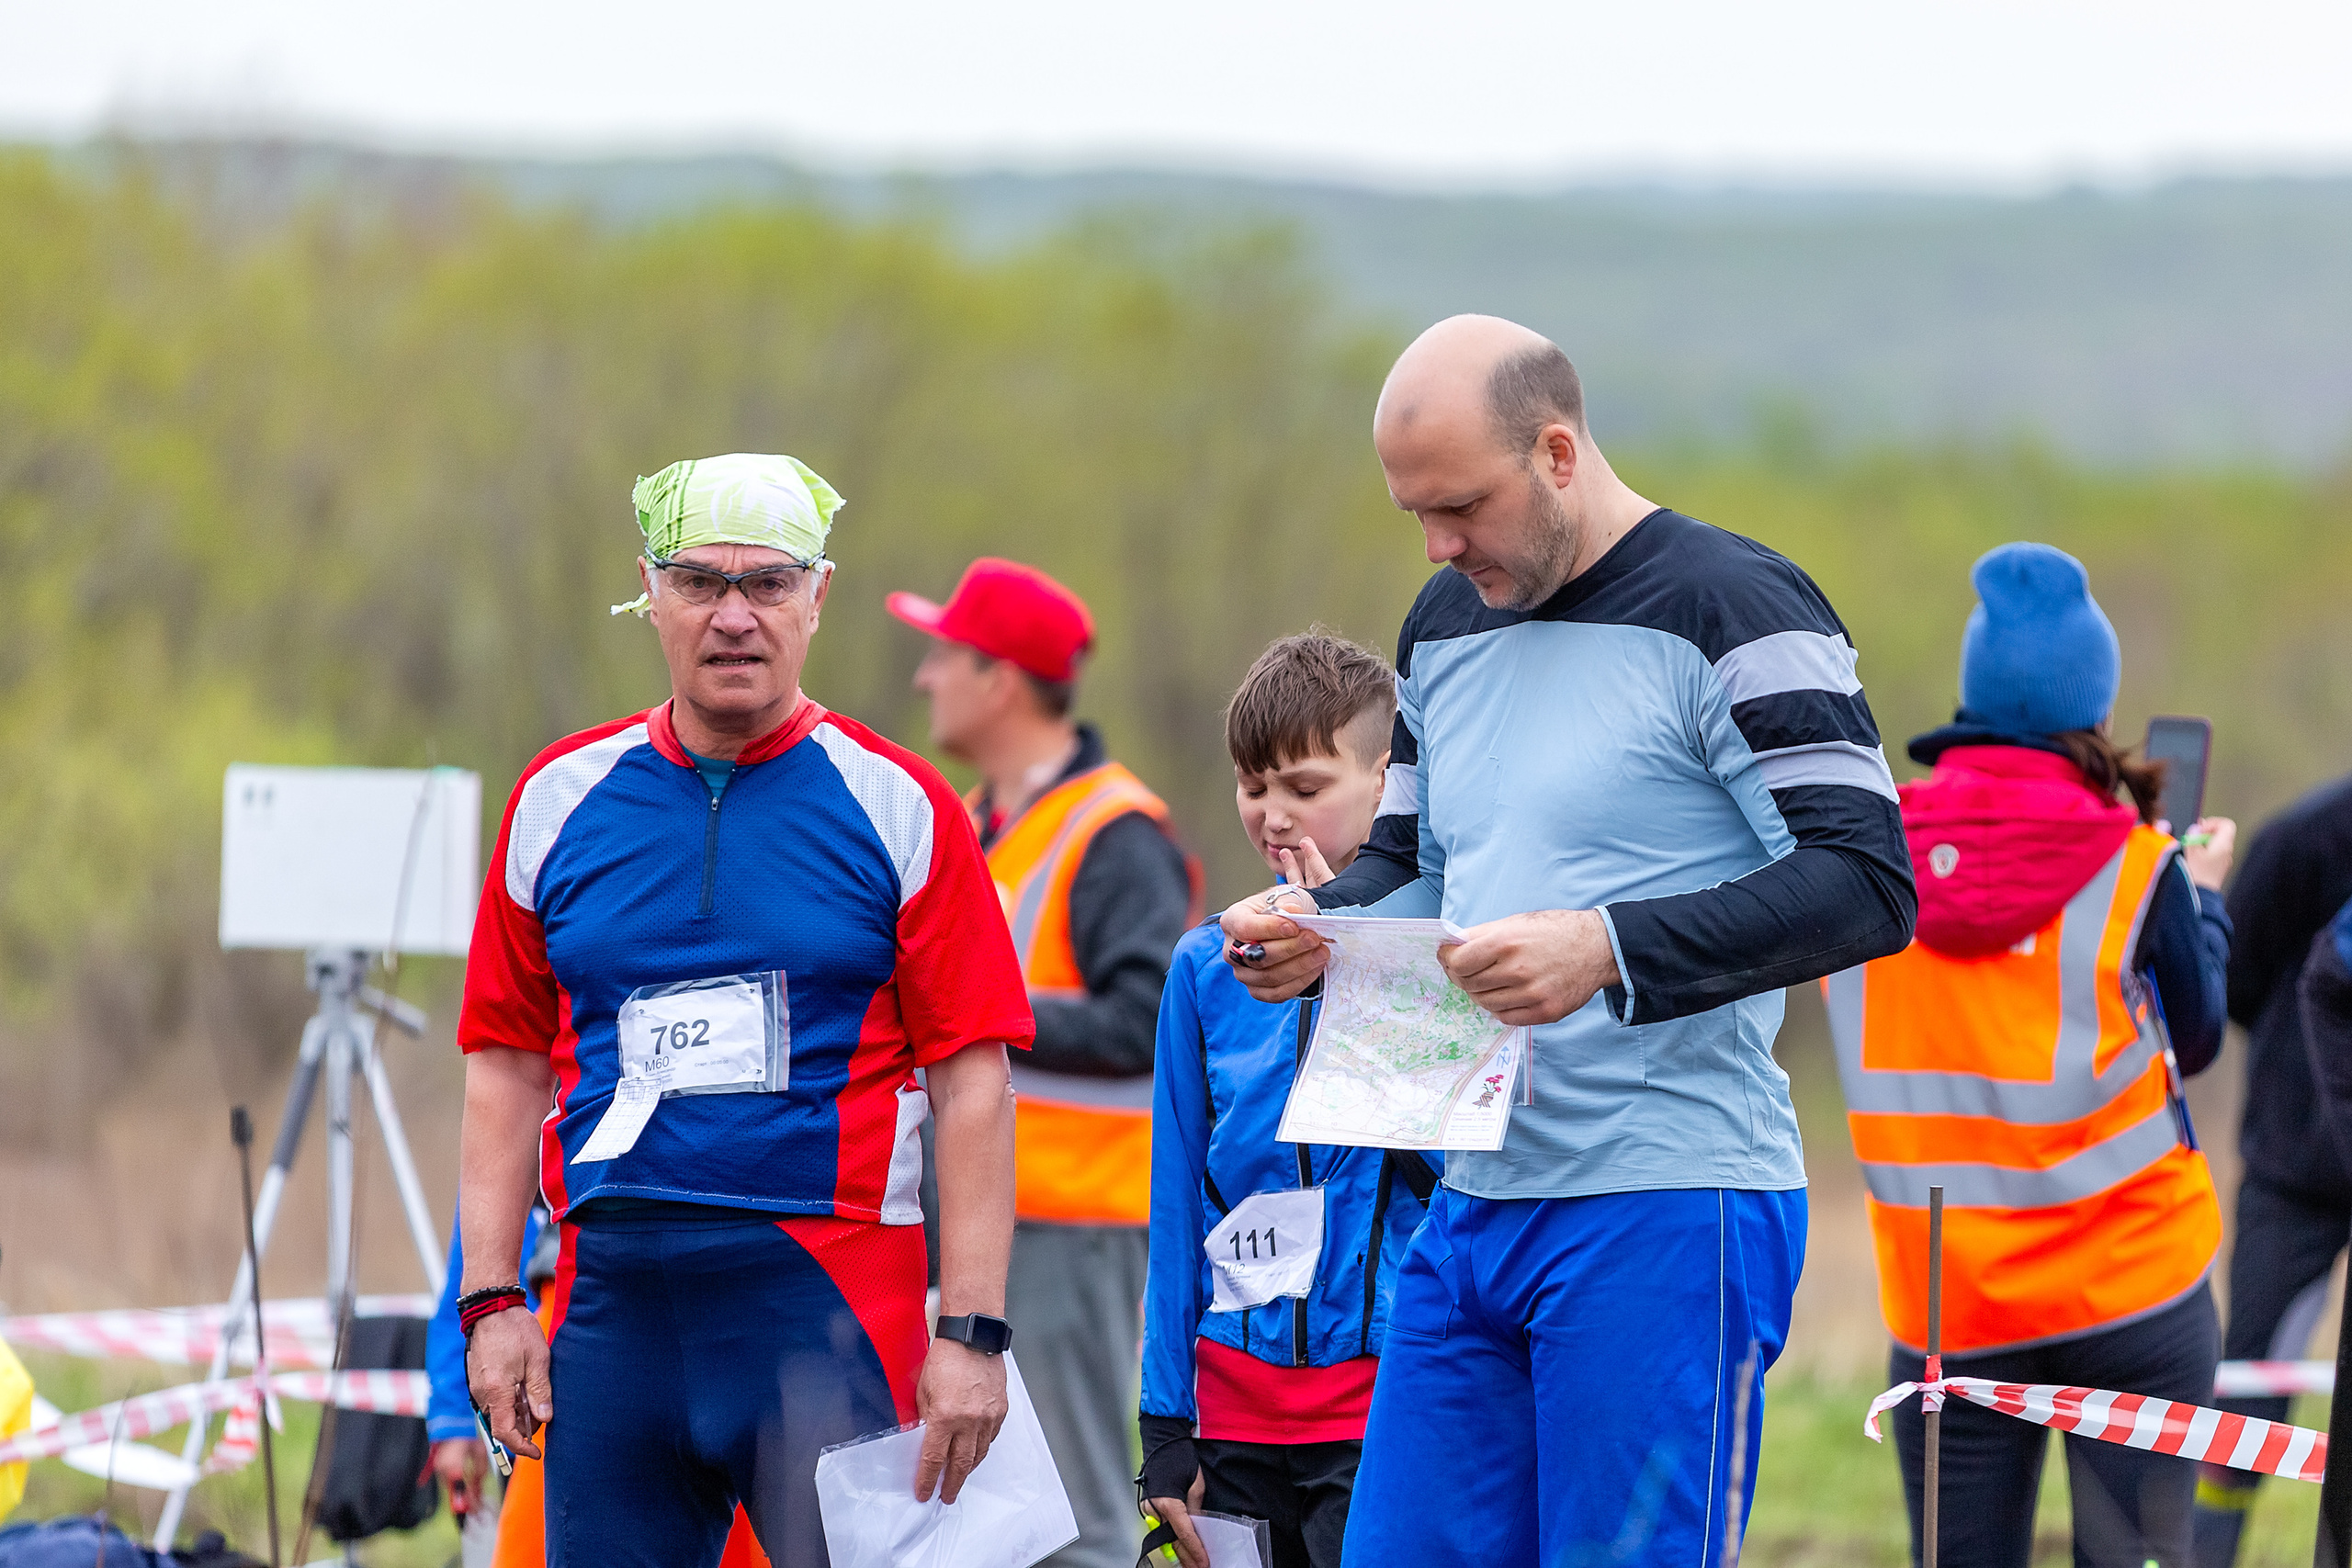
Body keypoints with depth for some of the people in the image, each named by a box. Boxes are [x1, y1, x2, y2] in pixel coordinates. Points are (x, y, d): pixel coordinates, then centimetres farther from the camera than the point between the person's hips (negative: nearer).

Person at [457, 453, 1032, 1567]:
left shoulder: (897, 808, 2)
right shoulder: (559, 802, 11)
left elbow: (972, 1081, -1)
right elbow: (507, 1065, 14)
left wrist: (973, 1331, -8)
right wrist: (490, 1300, 5)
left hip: (832, 1304, -3)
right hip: (615, 1298, 3)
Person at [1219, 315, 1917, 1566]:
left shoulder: (1731, 613, -9)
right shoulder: (1446, 625, 15)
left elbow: (1867, 885, -17)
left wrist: (1609, 950, -27)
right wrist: (1319, 929, 1)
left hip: (1667, 1213, -8)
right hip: (1477, 1202, 8)